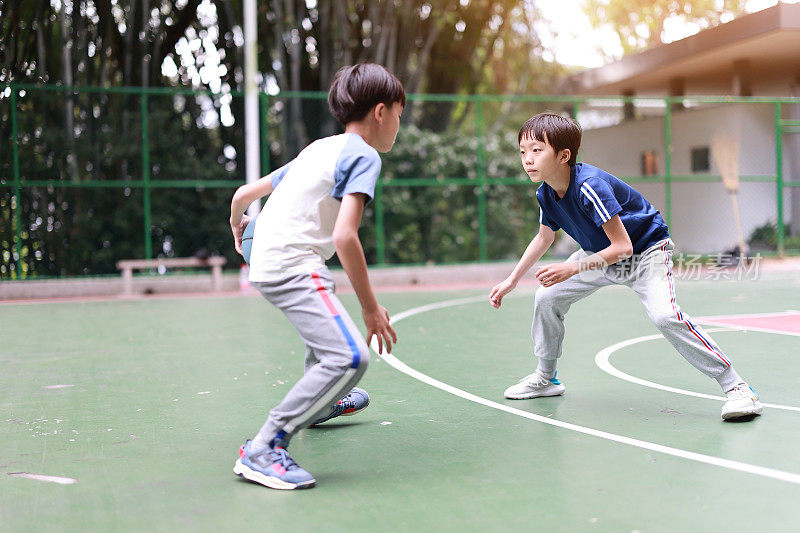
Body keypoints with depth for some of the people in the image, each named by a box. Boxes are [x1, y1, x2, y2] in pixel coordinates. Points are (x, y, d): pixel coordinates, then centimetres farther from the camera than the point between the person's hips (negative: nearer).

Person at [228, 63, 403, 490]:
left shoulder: (318, 149, 19)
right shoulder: (363, 156, -6)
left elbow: (244, 194, 24)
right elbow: (344, 236, -20)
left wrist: (237, 225, 47)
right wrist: (371, 308, -16)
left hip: (265, 262, 10)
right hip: (293, 265, -10)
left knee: (329, 324, 37)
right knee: (350, 357, -21)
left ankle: (320, 404, 59)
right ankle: (262, 450, -21)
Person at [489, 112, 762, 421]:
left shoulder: (590, 186, -35)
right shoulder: (545, 193, -11)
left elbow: (622, 247, -33)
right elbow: (544, 237, 10)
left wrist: (572, 269, -34)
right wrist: (511, 281, 10)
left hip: (645, 251, -8)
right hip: (601, 255, 8)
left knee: (664, 315, -29)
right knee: (547, 296, 0)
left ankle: (735, 387, -19)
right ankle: (545, 378, 21)